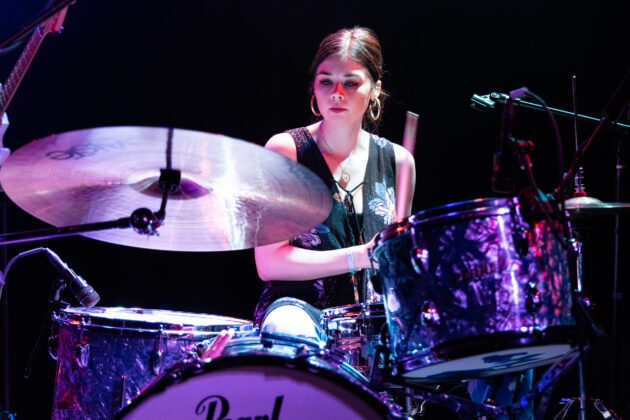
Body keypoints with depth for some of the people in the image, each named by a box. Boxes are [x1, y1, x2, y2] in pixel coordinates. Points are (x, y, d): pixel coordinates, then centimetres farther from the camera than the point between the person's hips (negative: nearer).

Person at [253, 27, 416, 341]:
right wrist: (360, 256, -19)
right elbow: (268, 263, -10)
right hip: (298, 306, -4)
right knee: (291, 333, -39)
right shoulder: (286, 150, -5)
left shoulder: (396, 161, 7)